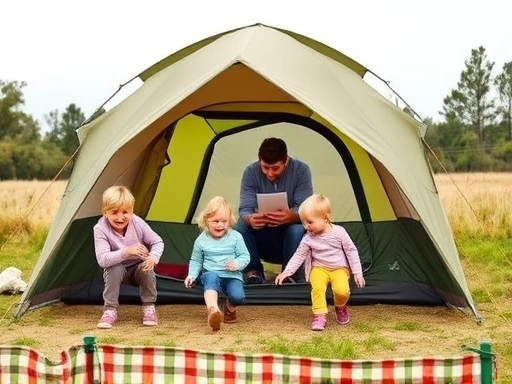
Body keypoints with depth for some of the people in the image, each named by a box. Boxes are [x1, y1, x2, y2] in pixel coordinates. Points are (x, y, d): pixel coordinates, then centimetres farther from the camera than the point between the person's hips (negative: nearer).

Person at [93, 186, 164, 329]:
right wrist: (126, 252, -48)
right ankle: (110, 310, -20)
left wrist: (153, 257, -31)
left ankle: (149, 308, -9)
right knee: (115, 269, -33)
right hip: (117, 270, -1)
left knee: (147, 268, -30)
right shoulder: (100, 229, -27)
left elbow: (158, 242, -9)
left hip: (139, 269, 1)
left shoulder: (138, 223, -21)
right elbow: (102, 260, -35)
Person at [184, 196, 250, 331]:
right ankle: (213, 310, -62)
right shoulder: (201, 240, 2)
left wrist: (237, 264, -17)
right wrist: (192, 275, -1)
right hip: (211, 273, 0)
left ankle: (230, 308, 11)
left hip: (232, 276, 1)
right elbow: (195, 261, 14)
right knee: (211, 278, -38)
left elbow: (245, 256, 4)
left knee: (237, 296, -29)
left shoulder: (235, 237, -1)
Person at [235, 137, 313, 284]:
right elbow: (244, 210, -20)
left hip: (289, 238, -1)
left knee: (298, 229, -34)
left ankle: (291, 274, -13)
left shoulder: (301, 170, -16)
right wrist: (250, 219, -46)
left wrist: (290, 216, -46)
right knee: (241, 224, -28)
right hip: (262, 242, 1)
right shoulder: (251, 172, -13)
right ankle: (254, 272, -11)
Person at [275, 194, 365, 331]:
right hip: (319, 268, 1)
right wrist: (286, 272, -10)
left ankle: (340, 308, 8)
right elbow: (298, 256, 0)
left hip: (339, 268, -1)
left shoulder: (339, 232, -13)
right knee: (317, 287, -30)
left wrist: (357, 272, -5)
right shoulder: (308, 239, -8)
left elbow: (351, 252, -4)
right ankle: (320, 315, -16)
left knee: (342, 290, -26)